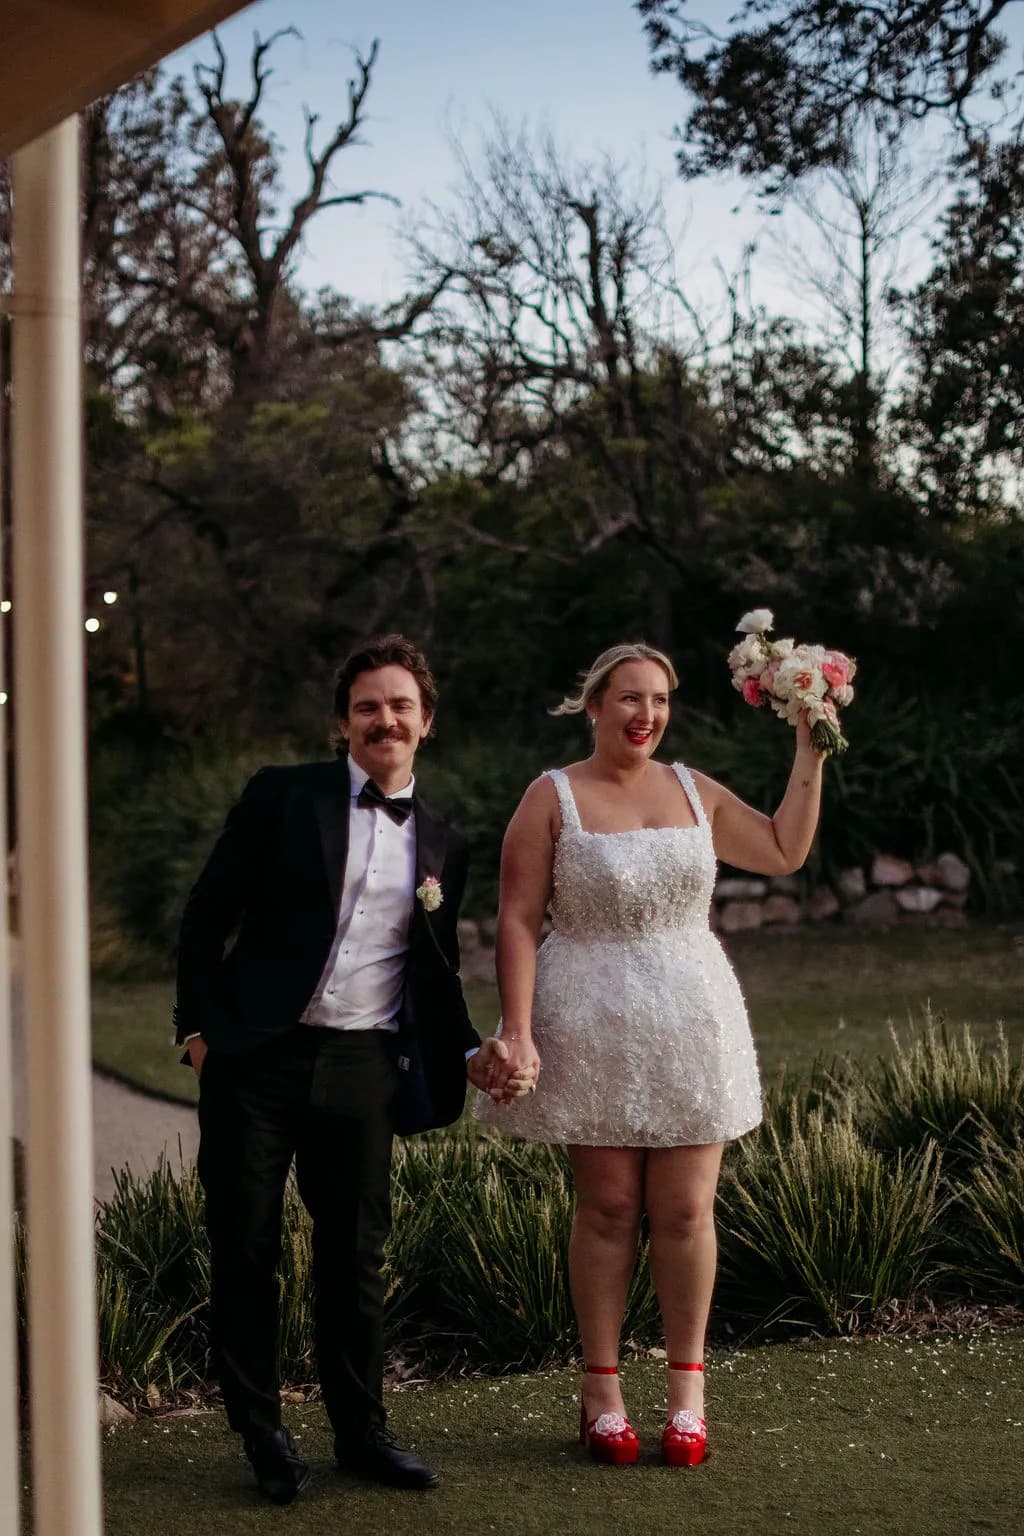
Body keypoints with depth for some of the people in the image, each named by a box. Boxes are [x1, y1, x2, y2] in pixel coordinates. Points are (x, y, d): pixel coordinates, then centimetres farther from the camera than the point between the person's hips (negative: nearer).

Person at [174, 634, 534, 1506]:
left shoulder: (441, 845, 12)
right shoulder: (283, 798, 2)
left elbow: (436, 978, 18)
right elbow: (207, 917, 2)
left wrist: (472, 1056, 3)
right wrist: (198, 1028, -5)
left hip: (362, 1066, 2)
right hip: (256, 1057, -2)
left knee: (357, 1255, 8)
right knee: (246, 1250, 3)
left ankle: (361, 1430, 22)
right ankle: (262, 1435, 17)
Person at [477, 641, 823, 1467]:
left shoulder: (692, 790, 9)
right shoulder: (552, 798, -4)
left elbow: (785, 850, 17)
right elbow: (518, 923, -7)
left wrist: (810, 750, 12)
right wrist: (518, 1035, -14)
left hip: (690, 1024, 3)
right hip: (592, 1027, -3)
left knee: (685, 1210, 1)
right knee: (607, 1208, 1)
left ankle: (688, 1389, 13)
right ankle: (602, 1390, 12)